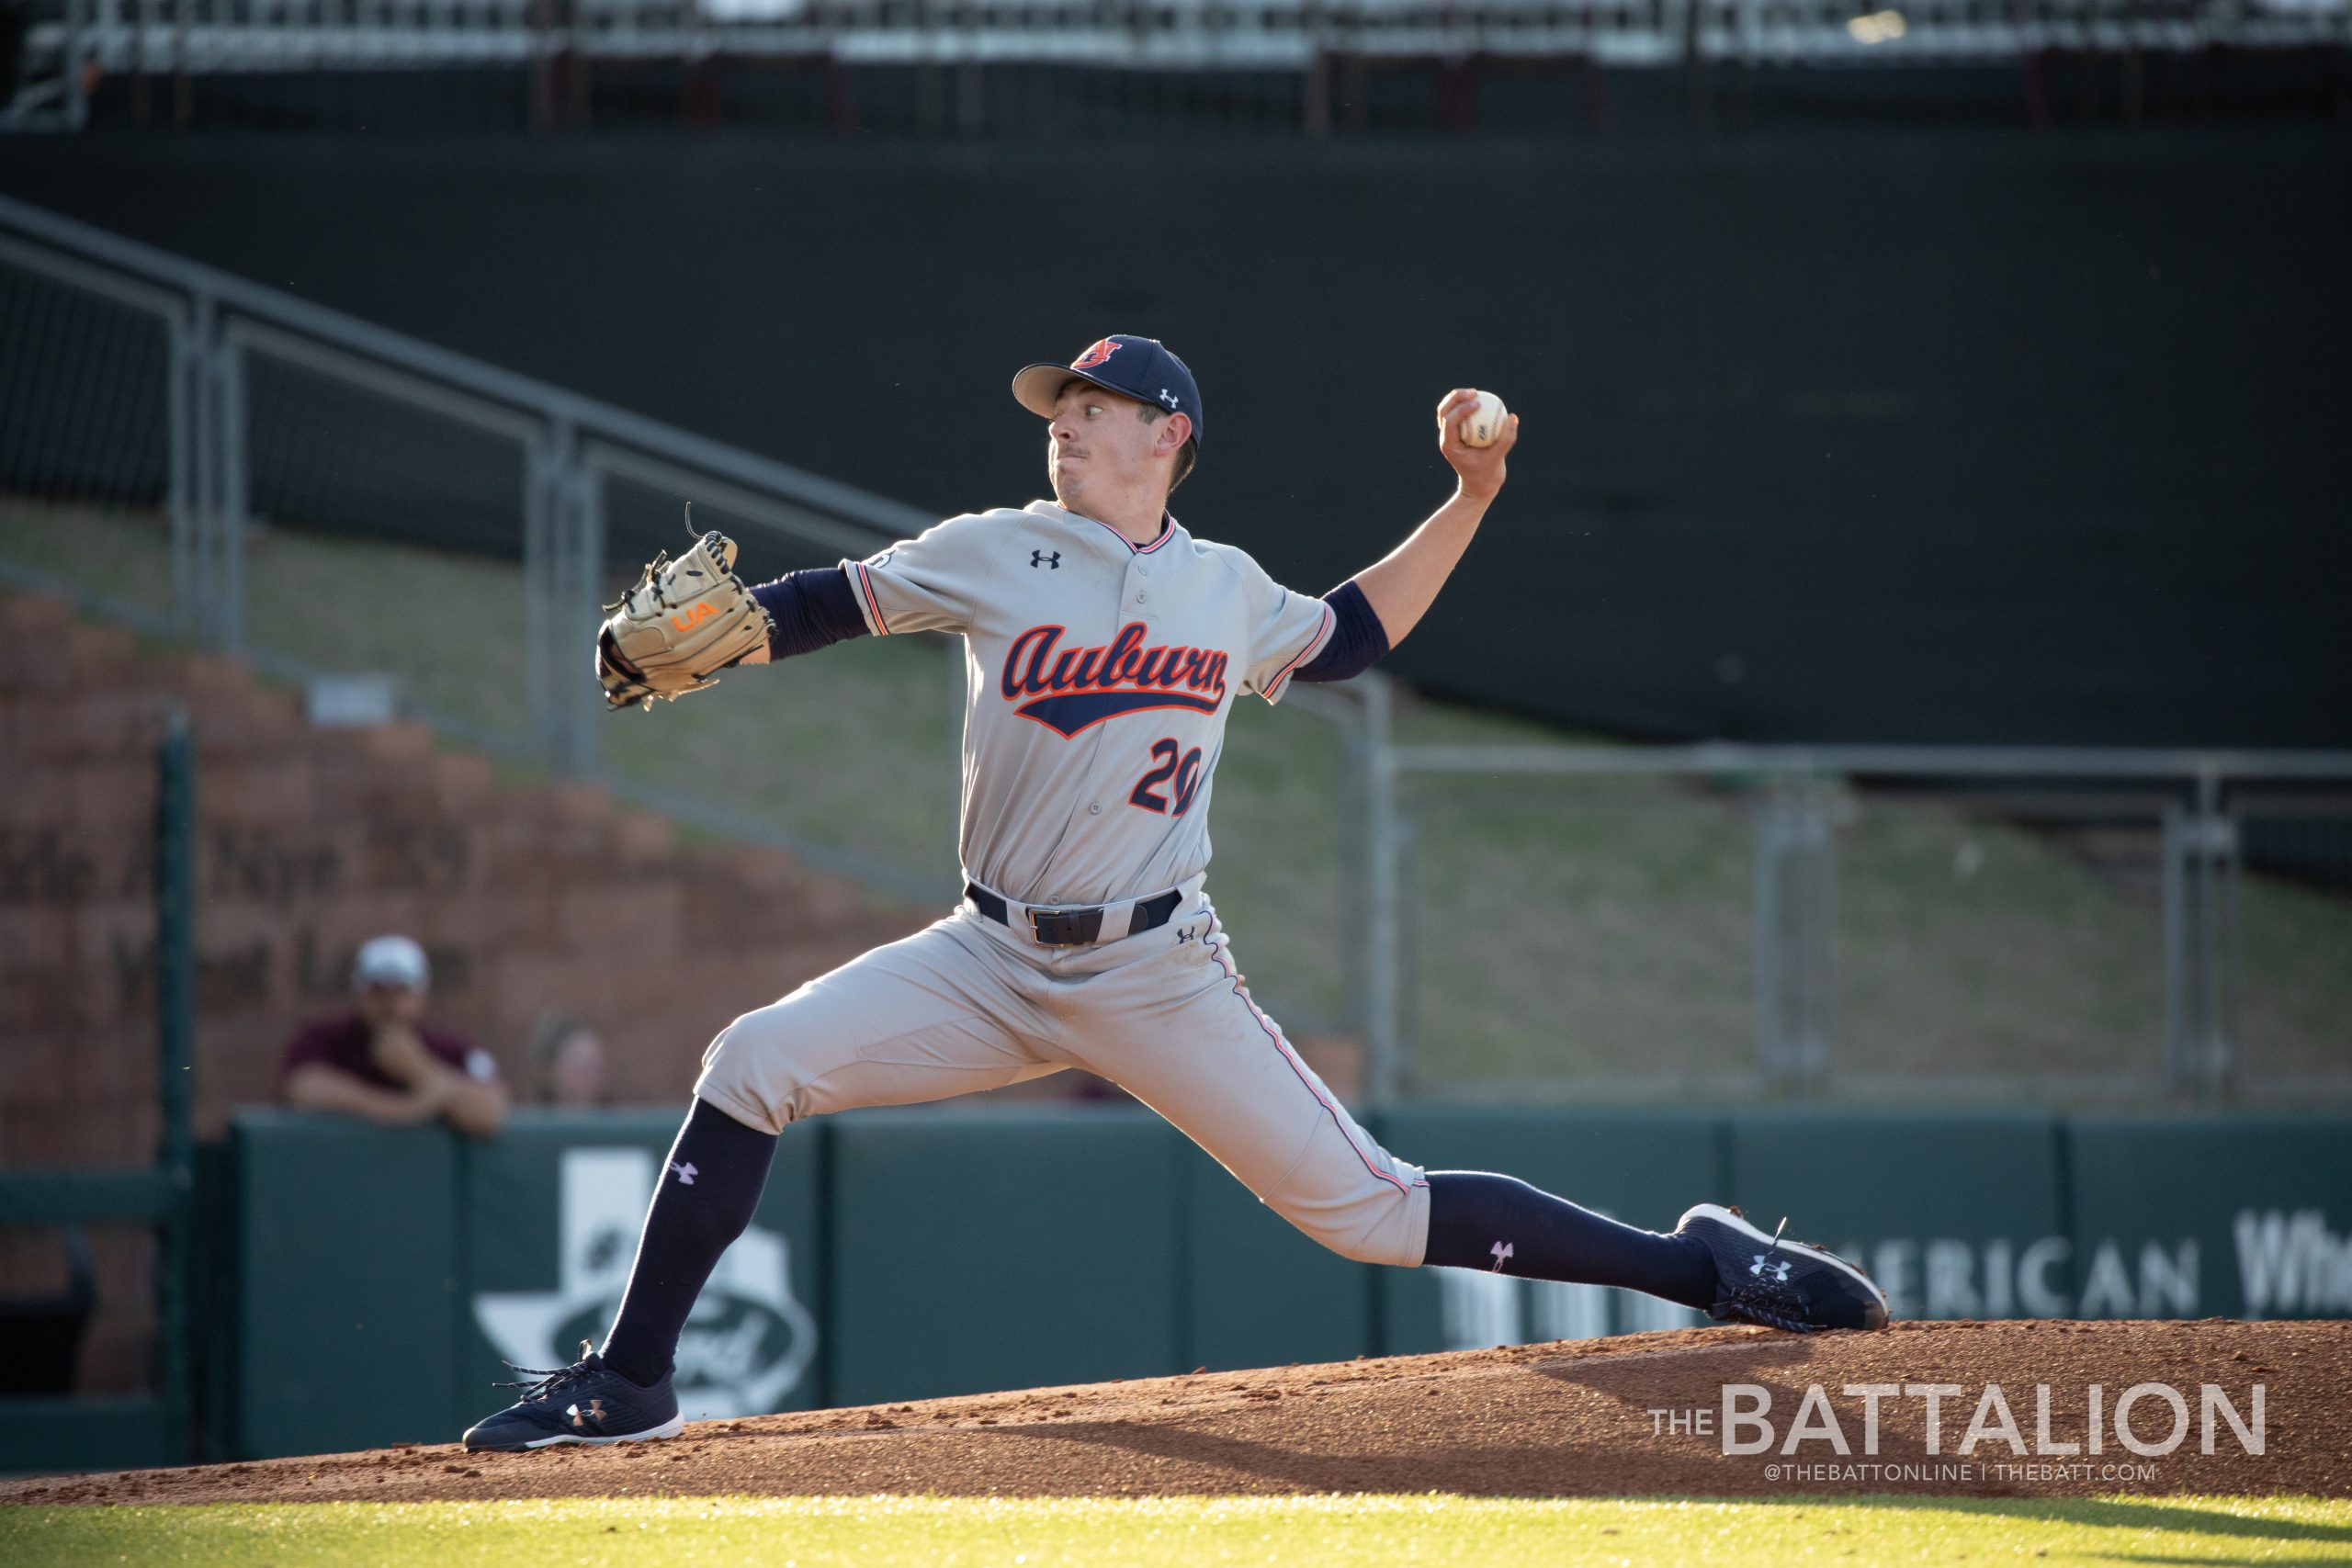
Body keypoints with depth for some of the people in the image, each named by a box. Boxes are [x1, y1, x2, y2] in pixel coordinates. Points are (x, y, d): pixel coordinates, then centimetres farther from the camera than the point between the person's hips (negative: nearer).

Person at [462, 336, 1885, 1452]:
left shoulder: (1228, 590, 6)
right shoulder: (996, 555, 0)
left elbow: (1352, 635, 24)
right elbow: (825, 605, -1)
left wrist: (1470, 497, 17)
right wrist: (662, 649, -18)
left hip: (1158, 979, -1)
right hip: (992, 962, 1)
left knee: (1367, 1210, -7)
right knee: (754, 1065, -16)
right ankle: (629, 1385, -8)